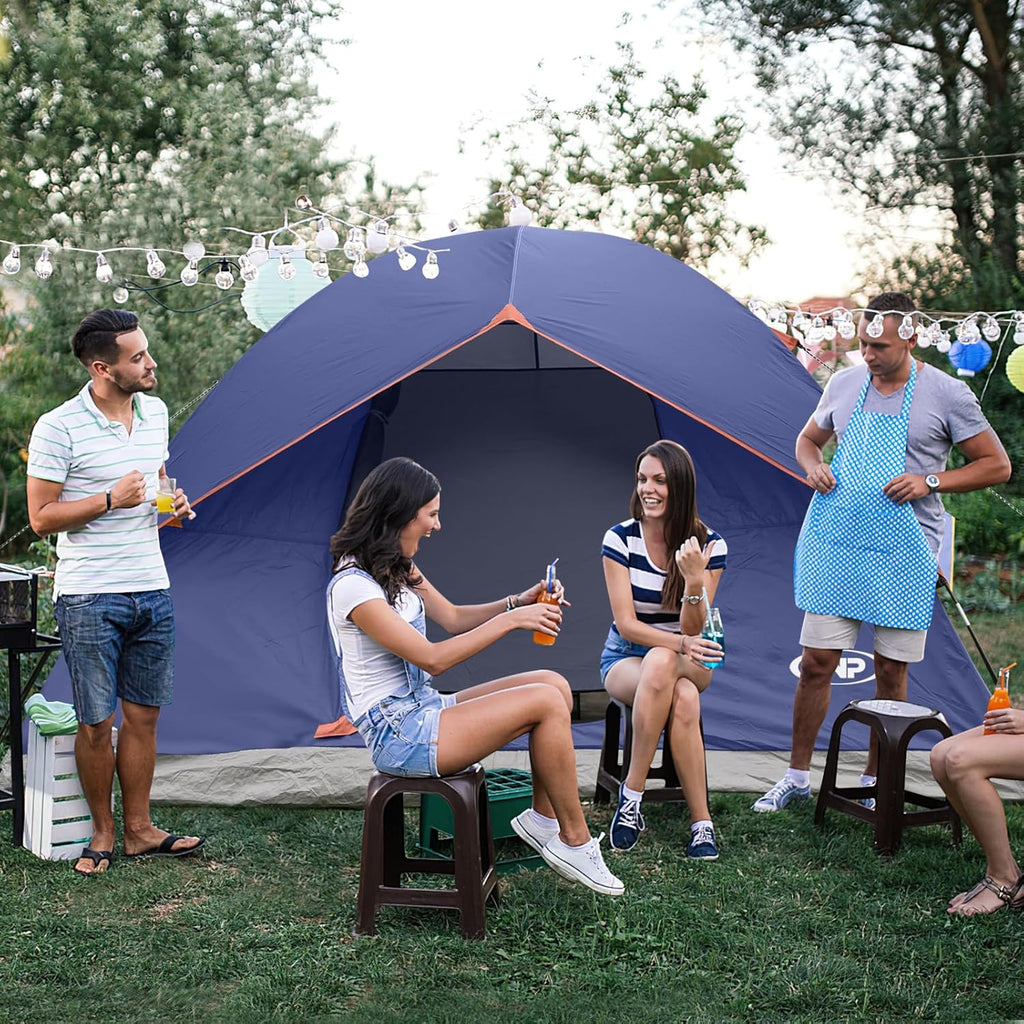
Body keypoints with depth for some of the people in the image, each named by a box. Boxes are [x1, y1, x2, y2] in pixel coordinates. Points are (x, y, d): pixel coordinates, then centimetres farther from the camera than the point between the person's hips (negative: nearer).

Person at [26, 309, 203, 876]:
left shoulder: (155, 413, 7)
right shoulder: (58, 429, -13)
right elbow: (41, 517, -10)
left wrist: (172, 502, 0)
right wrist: (111, 499, -19)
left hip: (152, 592, 6)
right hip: (90, 600, -5)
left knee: (143, 715, 11)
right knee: (95, 722, 2)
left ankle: (139, 830, 22)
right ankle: (102, 829, 21)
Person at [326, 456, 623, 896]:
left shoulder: (398, 569, 9)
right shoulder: (353, 587, -21)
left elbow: (452, 618, 19)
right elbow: (432, 658, -22)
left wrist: (518, 602, 4)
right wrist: (510, 620, -18)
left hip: (424, 710, 10)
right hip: (398, 735, -10)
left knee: (555, 686, -3)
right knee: (546, 703, -17)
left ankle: (542, 819, 4)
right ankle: (575, 842, -5)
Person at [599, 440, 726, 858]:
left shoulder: (708, 545, -7)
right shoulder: (620, 539, -9)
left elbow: (692, 631, -12)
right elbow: (626, 624, -14)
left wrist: (694, 579, -31)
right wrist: (681, 644, -31)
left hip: (688, 664, 1)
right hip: (625, 660, -1)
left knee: (661, 663, -38)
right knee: (682, 700, -37)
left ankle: (631, 796, -30)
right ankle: (701, 822, -26)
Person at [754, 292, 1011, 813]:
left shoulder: (946, 394, -4)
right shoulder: (844, 385, 7)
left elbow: (997, 465, 0)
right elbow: (806, 440, 23)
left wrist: (929, 481, -13)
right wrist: (813, 467, -1)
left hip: (903, 554, -2)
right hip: (835, 544, 2)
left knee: (890, 672, 5)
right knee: (816, 661, 1)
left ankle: (874, 782, 21)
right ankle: (797, 776, 14)